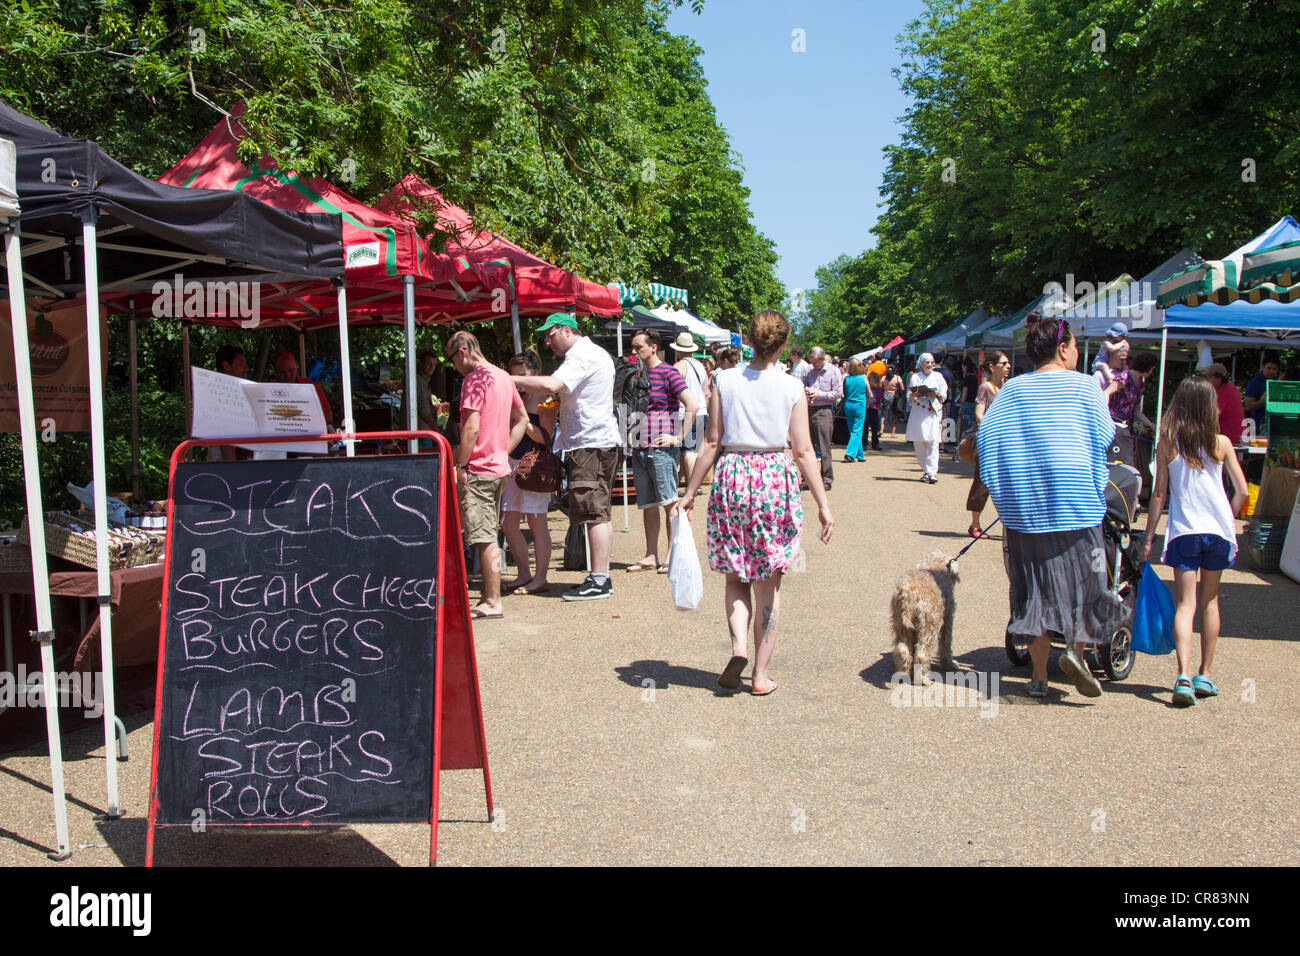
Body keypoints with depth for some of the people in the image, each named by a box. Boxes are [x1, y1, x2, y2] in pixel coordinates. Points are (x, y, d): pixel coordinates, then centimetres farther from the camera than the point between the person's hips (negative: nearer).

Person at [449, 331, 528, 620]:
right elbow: (522, 419, 19)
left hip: (478, 469, -9)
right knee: (489, 536, 15)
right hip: (499, 467, 9)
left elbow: (471, 428, -20)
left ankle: (493, 604, -1)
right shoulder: (502, 377, 14)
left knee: (485, 538, -5)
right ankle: (490, 596, 21)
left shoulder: (474, 379, -13)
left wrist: (460, 464, -13)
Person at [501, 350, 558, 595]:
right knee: (508, 524, 8)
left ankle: (540, 579, 4)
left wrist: (523, 421, -24)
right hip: (514, 462, 9)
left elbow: (545, 437, -15)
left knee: (537, 521, -4)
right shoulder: (518, 397, 16)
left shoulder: (544, 400, -7)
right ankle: (524, 574, 19)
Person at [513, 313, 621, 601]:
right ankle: (601, 576, 16)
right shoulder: (595, 353, 21)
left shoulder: (582, 356, -13)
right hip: (602, 441, 11)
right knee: (600, 513, 11)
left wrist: (512, 379, -17)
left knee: (594, 513, -9)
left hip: (589, 445, -11)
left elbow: (550, 385, -27)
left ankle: (598, 581, -7)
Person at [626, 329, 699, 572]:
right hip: (639, 449, 7)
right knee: (648, 505, 10)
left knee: (670, 503, -1)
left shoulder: (668, 373, -6)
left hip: (662, 449, -7)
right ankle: (651, 557, 16)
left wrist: (678, 438, -14)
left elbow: (693, 406, -14)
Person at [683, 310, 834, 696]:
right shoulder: (792, 388, -3)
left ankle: (739, 647, -5)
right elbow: (803, 451, -3)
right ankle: (761, 674, 13)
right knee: (769, 583, 9)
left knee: (736, 577, 16)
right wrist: (823, 504, 3)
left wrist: (690, 492, 8)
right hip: (776, 479, 0)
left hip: (732, 478, 1)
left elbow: (711, 443, 0)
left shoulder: (724, 380, -1)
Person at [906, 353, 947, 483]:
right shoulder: (915, 377, 12)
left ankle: (932, 471, -17)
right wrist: (915, 394, -14)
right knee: (918, 442, -2)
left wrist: (936, 394, -9)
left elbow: (944, 395, 11)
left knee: (933, 441, -12)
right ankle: (925, 470, 9)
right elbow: (909, 398, 8)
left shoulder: (938, 376, 13)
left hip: (933, 412, -1)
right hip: (918, 412, 1)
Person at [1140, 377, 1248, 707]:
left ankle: (1184, 676, -18)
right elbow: (1242, 491, 2)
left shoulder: (1167, 443, -3)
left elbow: (1159, 494, -2)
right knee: (1210, 600, 15)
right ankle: (1205, 675, 20)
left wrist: (1148, 536, 4)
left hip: (1183, 531, -1)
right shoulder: (1221, 442, 0)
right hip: (1218, 529, 1)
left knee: (1185, 604, -1)